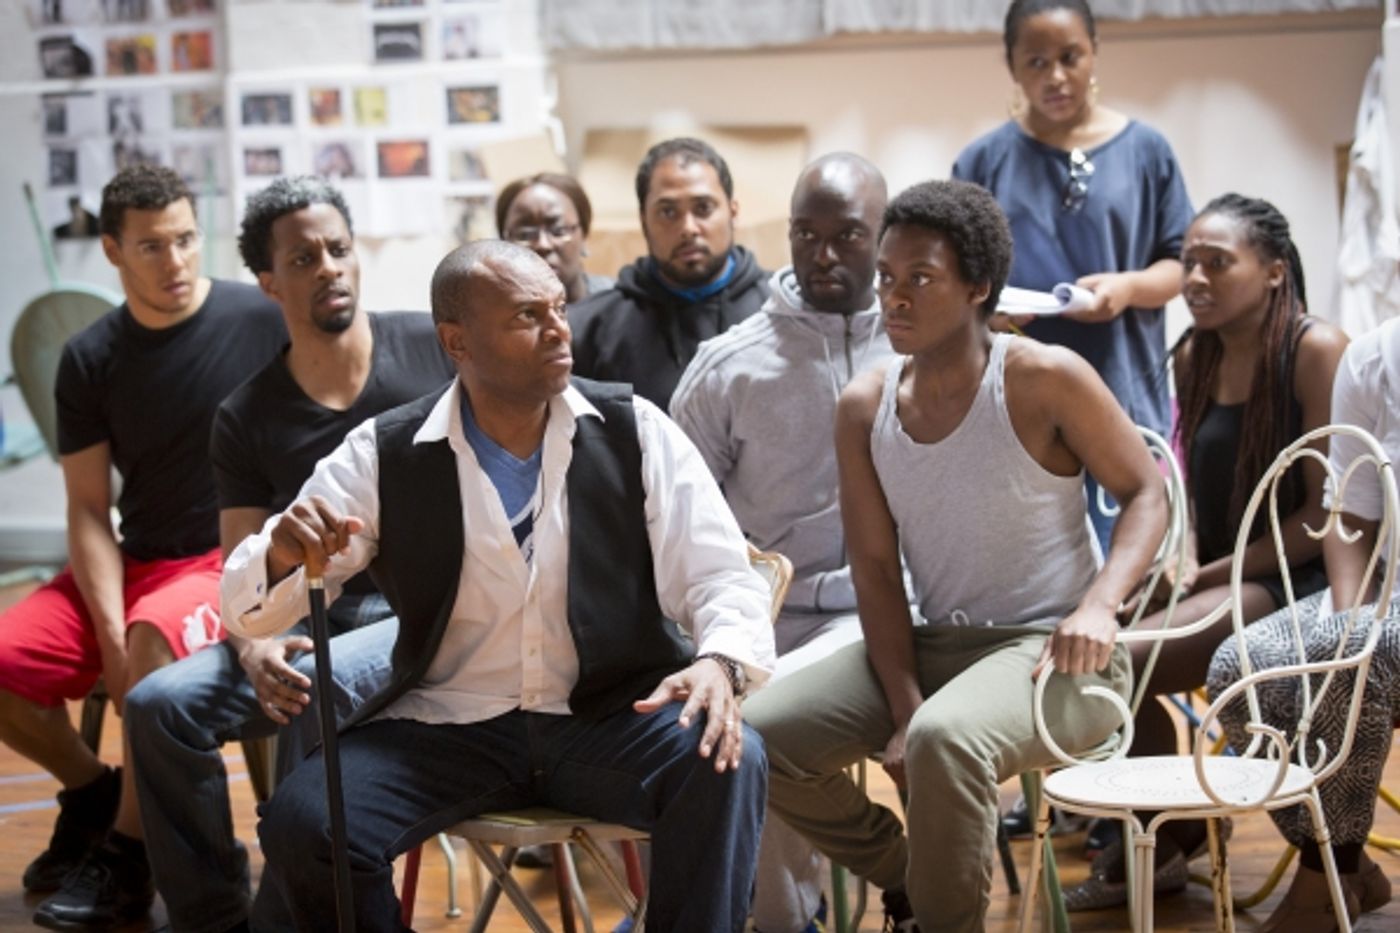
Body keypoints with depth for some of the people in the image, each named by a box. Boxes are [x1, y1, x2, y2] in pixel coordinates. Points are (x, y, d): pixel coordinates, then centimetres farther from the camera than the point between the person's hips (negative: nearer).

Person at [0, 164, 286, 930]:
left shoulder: (263, 322, -8)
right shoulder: (90, 360, 3)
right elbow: (89, 509, 2)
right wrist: (110, 636, -13)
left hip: (243, 566, -5)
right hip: (133, 566, 5)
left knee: (157, 635, -36)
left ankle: (126, 853, -16)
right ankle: (94, 790, 15)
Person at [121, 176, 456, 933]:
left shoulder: (435, 350, 0)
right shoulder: (248, 419, 7)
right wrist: (253, 647, -19)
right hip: (318, 618, 4)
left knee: (317, 689, -34)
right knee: (160, 704, -18)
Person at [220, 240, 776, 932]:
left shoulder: (636, 433, -2)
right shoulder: (384, 456, -3)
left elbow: (723, 578, -5)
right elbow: (249, 609, -2)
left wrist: (719, 663, -29)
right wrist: (281, 556, -28)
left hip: (612, 718, 0)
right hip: (445, 726, 1)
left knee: (727, 763, -30)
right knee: (300, 824, -22)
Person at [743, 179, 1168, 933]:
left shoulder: (1045, 380, -12)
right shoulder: (864, 406, 1)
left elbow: (1145, 494, -4)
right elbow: (875, 570, -1)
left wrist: (1099, 607, -22)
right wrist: (904, 712, -12)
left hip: (1051, 652, -6)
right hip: (932, 645, 6)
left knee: (945, 738, -37)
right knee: (760, 735, -11)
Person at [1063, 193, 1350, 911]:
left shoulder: (1316, 351, -13)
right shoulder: (1193, 357, 8)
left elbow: (1327, 512, -15)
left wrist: (1208, 576, -14)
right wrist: (1183, 560, -3)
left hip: (1293, 578, -7)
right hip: (1214, 575, 7)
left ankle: (1173, 835, 2)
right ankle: (1149, 843, 6)